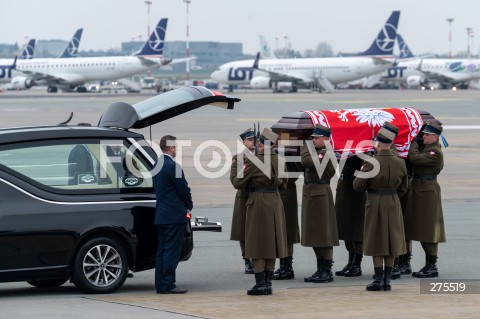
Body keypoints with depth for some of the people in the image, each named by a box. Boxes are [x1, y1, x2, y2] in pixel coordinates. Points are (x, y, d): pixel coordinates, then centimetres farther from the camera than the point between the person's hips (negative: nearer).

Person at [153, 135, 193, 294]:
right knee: (172, 251, -7)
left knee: (162, 250, 11)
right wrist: (189, 205, 8)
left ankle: (160, 285, 12)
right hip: (175, 214, -9)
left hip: (161, 214, 9)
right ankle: (168, 285, -8)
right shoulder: (172, 166, -16)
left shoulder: (157, 164, 11)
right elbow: (183, 189, -12)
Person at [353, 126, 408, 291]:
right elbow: (403, 187, 9)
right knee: (391, 242, 9)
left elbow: (358, 186, -9)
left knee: (376, 243, 5)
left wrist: (361, 174, 10)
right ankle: (387, 280, 9)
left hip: (375, 205, -3)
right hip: (393, 205, 4)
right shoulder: (400, 163, -3)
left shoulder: (371, 163, -16)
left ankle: (378, 280, 2)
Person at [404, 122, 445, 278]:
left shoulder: (435, 153, -17)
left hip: (428, 191, -10)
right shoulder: (425, 147, 12)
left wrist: (414, 142, -9)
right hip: (418, 189, 10)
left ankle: (432, 267, -1)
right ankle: (428, 265, 19)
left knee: (428, 229, -6)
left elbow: (414, 158, -24)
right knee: (423, 230, 13)